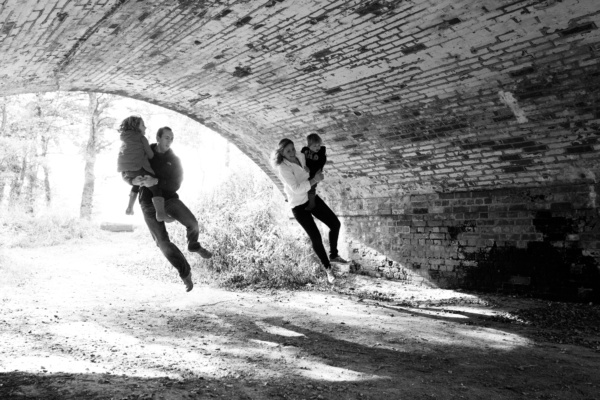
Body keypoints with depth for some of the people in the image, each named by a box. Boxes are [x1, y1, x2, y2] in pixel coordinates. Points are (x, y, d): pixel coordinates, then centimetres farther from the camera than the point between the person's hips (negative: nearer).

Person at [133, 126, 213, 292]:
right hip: (149, 203, -1)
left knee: (192, 223, -19)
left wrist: (156, 181, -29)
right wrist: (135, 180, -18)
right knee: (163, 241, -13)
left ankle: (193, 245, 17)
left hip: (168, 198, 1)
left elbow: (175, 185, -11)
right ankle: (185, 272, 2)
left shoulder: (174, 160, 1)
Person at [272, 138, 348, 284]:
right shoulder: (283, 168, -27)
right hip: (298, 205, -7)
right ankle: (328, 268, 15)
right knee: (316, 238, -9)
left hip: (311, 198, 7)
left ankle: (333, 255, 31)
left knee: (335, 224, 7)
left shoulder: (300, 156, -4)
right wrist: (315, 180, -26)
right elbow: (296, 189, -32)